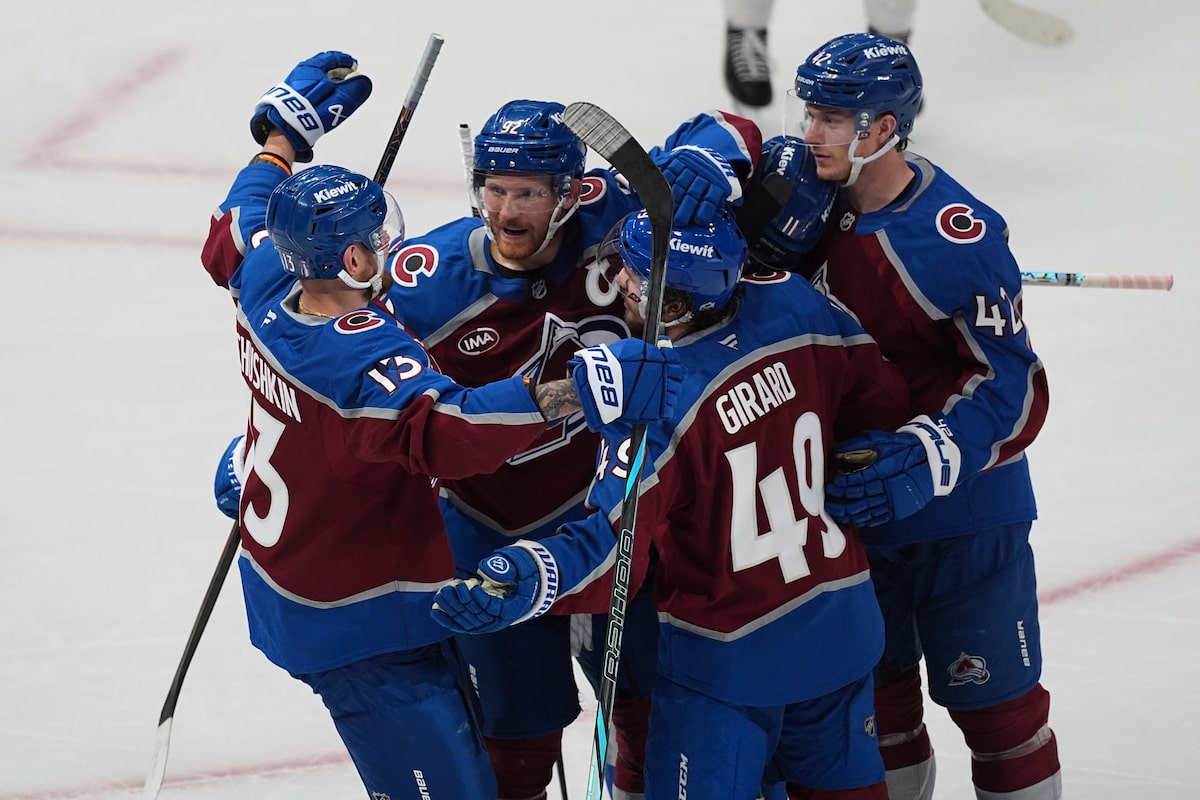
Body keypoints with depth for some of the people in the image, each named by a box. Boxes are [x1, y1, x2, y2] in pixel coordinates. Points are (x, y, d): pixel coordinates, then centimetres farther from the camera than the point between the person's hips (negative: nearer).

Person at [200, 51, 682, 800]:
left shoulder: (267, 288, -4)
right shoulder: (365, 355, -32)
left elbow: (236, 232, 20)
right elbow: (437, 430, -50)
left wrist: (285, 133, 31)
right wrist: (574, 391, -58)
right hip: (361, 636, -10)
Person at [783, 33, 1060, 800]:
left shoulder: (958, 238, -26)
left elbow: (1016, 391, -25)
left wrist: (924, 460, -35)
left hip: (962, 515, -6)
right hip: (853, 503, 6)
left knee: (994, 700, 5)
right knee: (874, 684, 19)